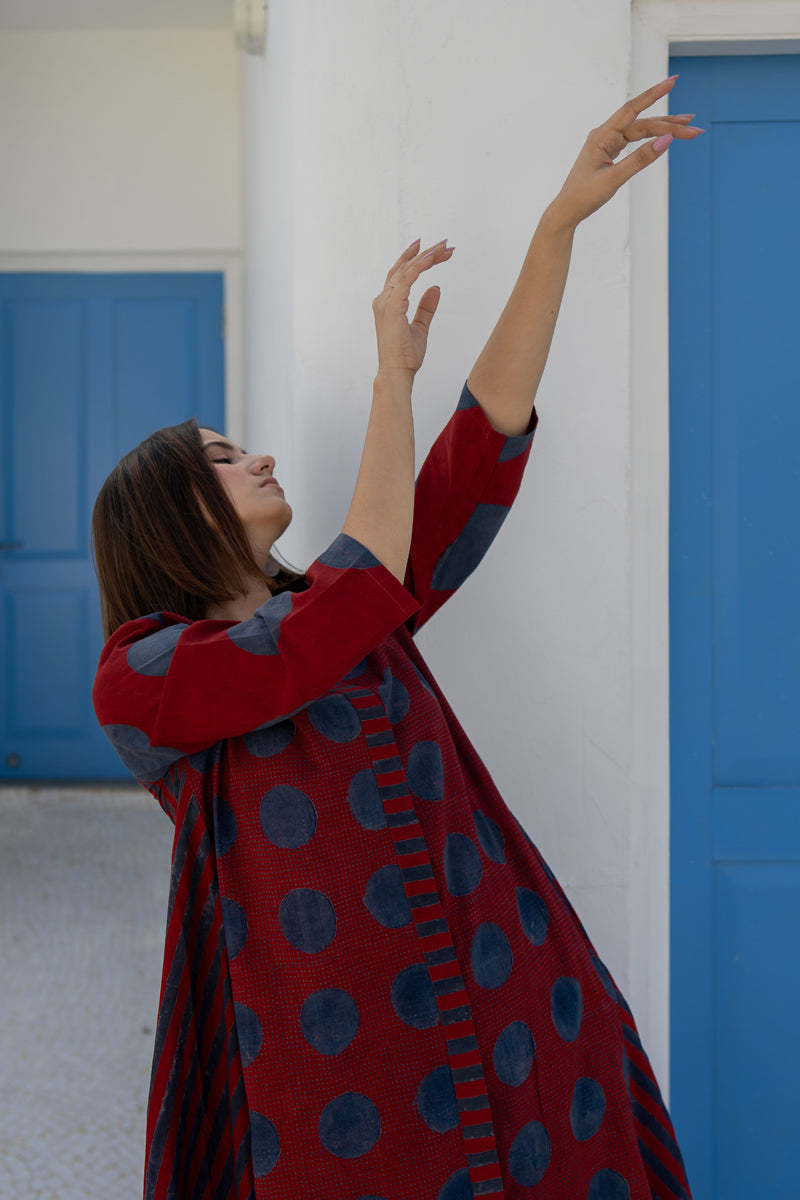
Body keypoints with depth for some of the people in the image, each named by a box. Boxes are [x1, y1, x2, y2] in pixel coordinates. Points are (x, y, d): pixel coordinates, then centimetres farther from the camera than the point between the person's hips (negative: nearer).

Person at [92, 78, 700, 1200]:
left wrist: (562, 220, 1)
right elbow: (350, 615, -18)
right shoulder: (138, 677, -4)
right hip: (338, 1068, -5)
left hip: (512, 1015, 6)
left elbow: (486, 441, 6)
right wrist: (394, 372, -9)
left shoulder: (340, 607, 14)